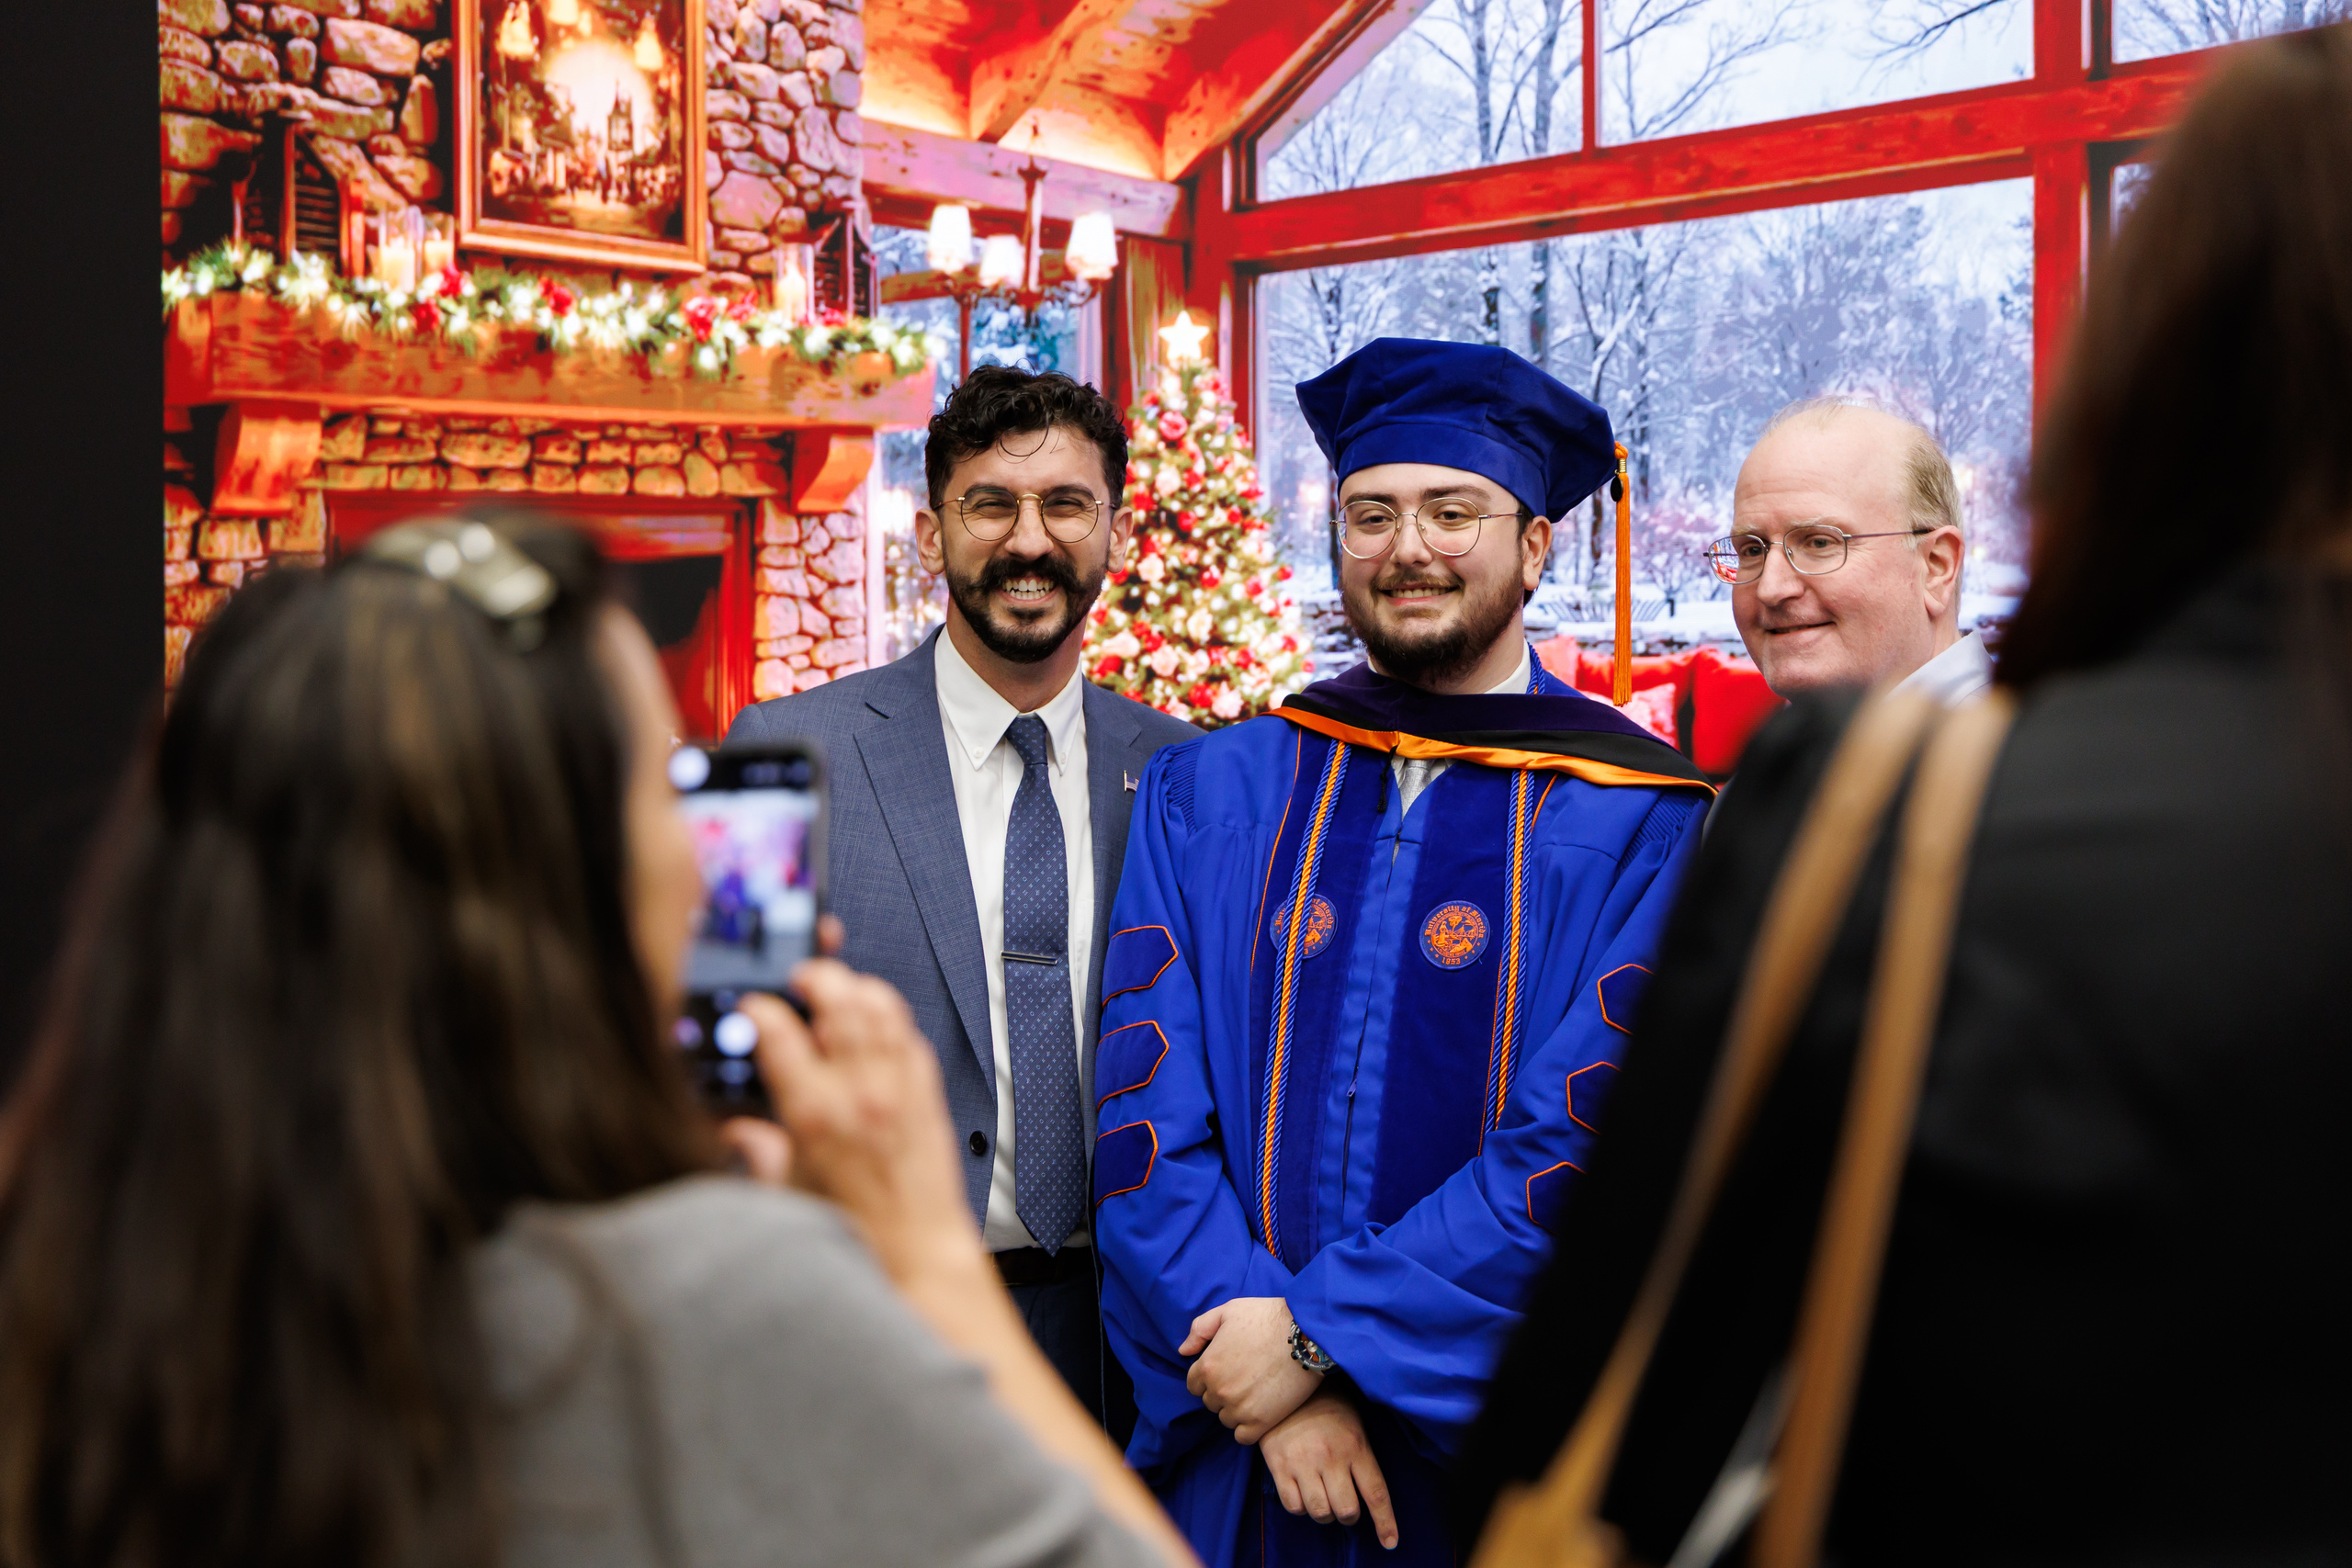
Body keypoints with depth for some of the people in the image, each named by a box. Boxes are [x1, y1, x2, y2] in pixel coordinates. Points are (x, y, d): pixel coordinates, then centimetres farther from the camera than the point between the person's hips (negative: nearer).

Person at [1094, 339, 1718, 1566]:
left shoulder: (1641, 825, -7)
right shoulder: (1202, 798, 1)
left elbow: (1589, 1144, -14)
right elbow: (1146, 1114, -5)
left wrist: (1322, 1335, -16)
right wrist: (1269, 1371, -15)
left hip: (1499, 1460, -2)